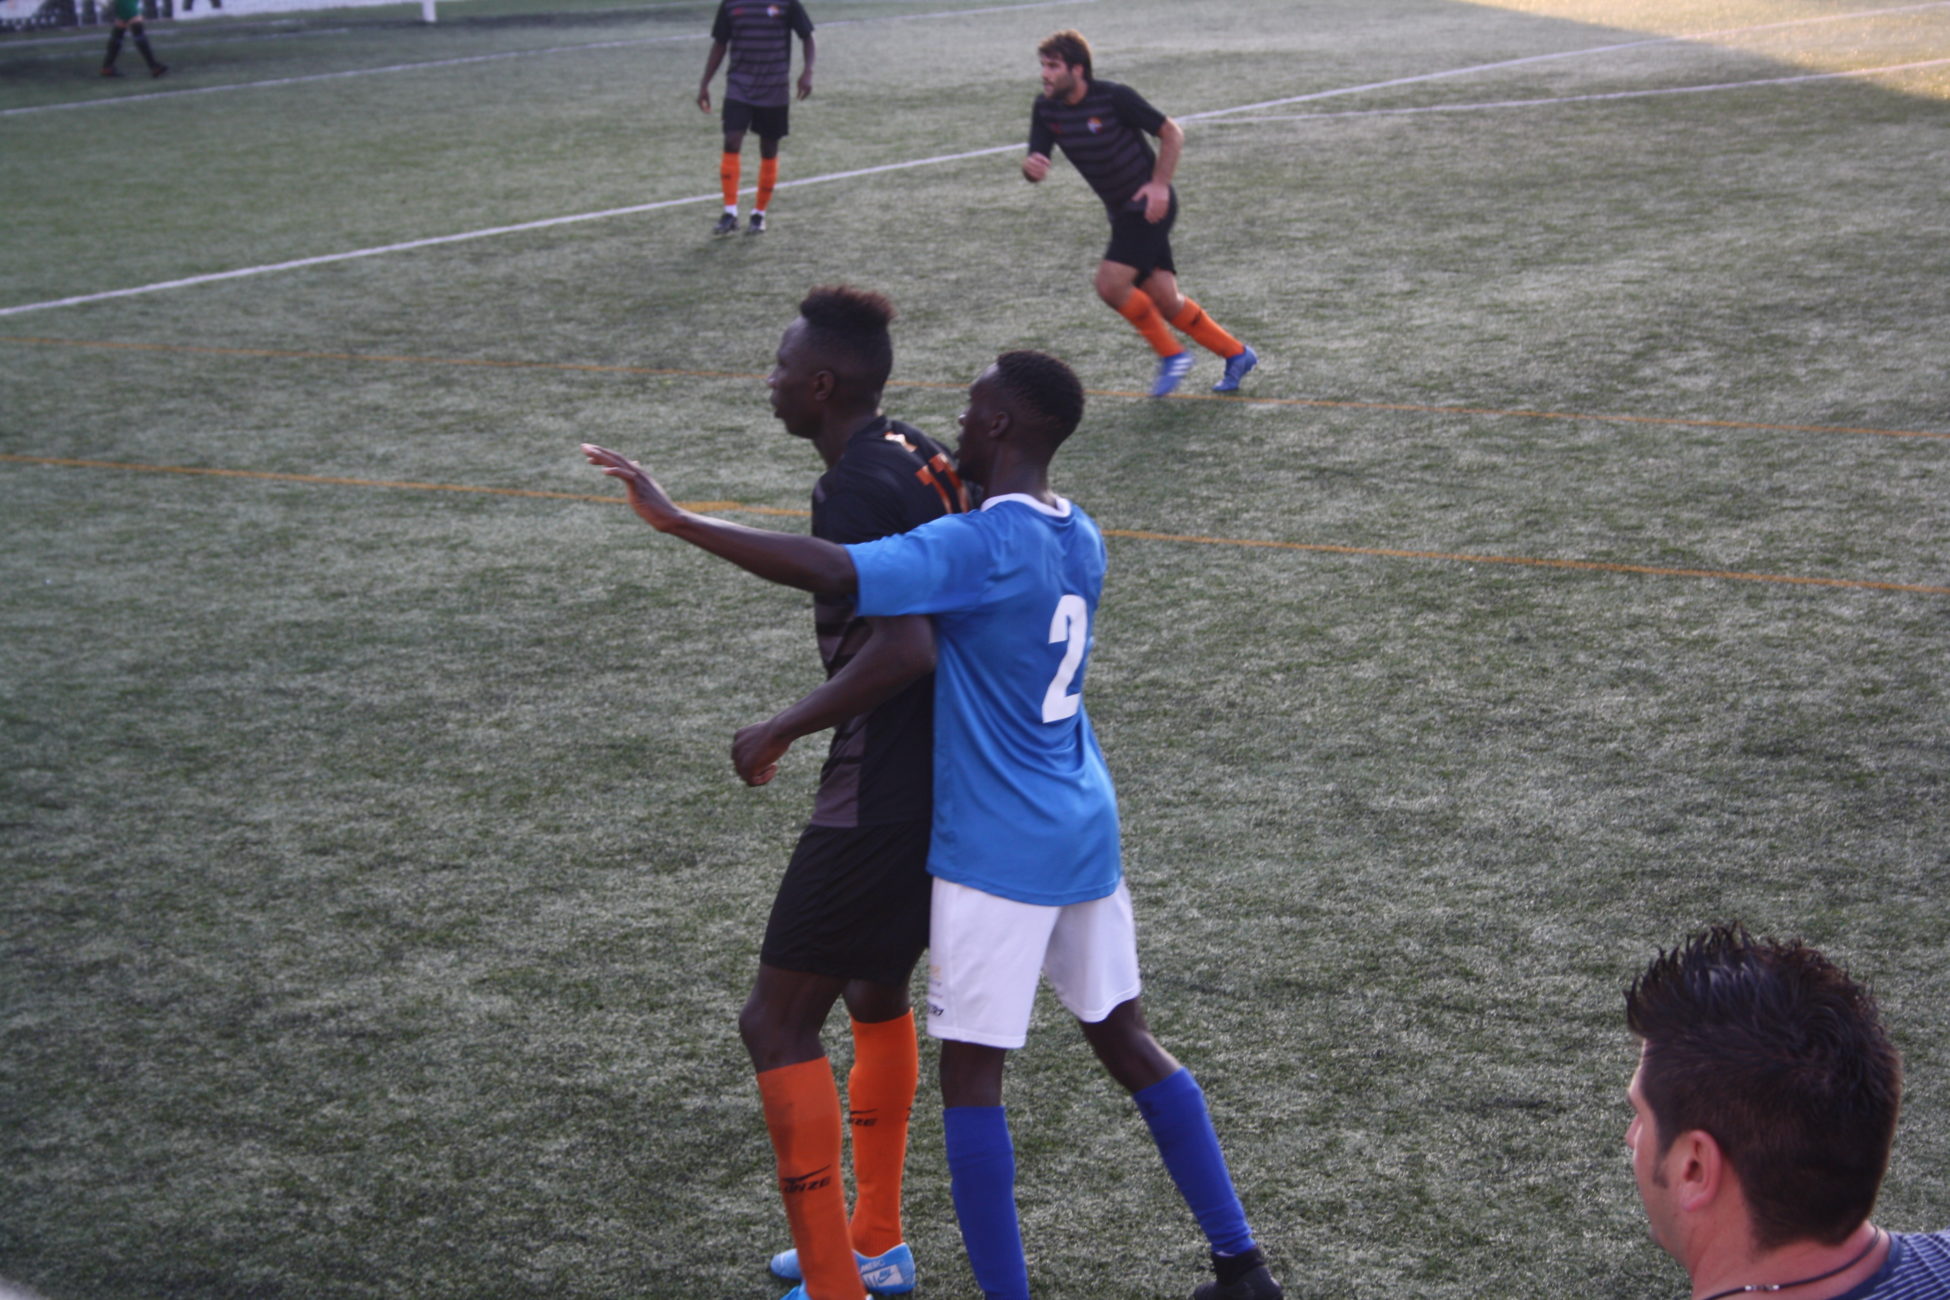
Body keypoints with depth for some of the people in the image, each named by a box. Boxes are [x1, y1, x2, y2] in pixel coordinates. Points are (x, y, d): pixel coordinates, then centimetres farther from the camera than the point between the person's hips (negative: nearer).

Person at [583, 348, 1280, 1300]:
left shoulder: (974, 547, -20)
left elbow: (825, 571, -32)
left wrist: (675, 520, -27)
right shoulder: (1078, 537, 7)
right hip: (1084, 835, 8)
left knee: (971, 1071, 1)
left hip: (998, 853, -8)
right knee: (1124, 1039, 17)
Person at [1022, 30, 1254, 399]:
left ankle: (1171, 354, -1)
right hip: (1123, 212, 7)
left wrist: (1160, 184, -19)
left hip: (1150, 205, -7)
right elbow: (1035, 171, -2)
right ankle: (1236, 355, 21)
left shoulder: (1114, 97, -17)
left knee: (1110, 283, -19)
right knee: (1164, 301, 4)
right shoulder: (1046, 109, 1)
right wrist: (1030, 167, -27)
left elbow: (1172, 132, -9)